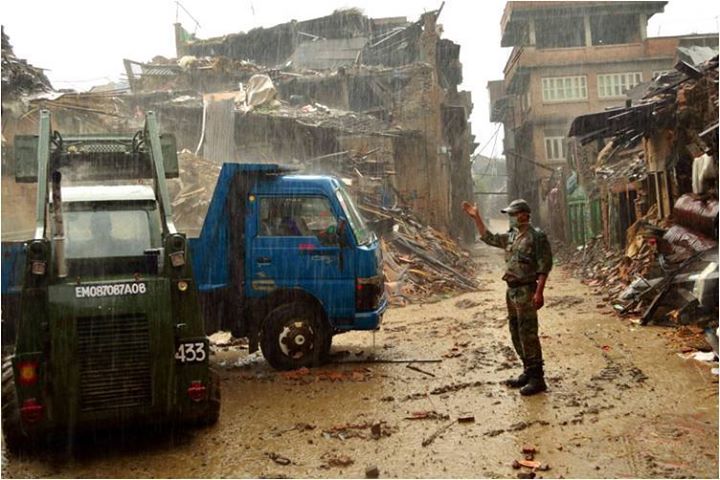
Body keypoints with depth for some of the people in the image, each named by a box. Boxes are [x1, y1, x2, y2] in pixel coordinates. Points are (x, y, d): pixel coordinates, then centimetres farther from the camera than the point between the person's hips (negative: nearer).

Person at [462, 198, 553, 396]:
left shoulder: (537, 236, -12)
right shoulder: (511, 236, 13)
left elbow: (544, 266, -16)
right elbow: (489, 238, 23)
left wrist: (539, 293, -22)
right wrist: (476, 217, 18)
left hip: (526, 291, -9)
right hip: (512, 290, 9)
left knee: (528, 335, -8)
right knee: (516, 334, 14)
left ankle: (537, 379, -1)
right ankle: (528, 372, 25)